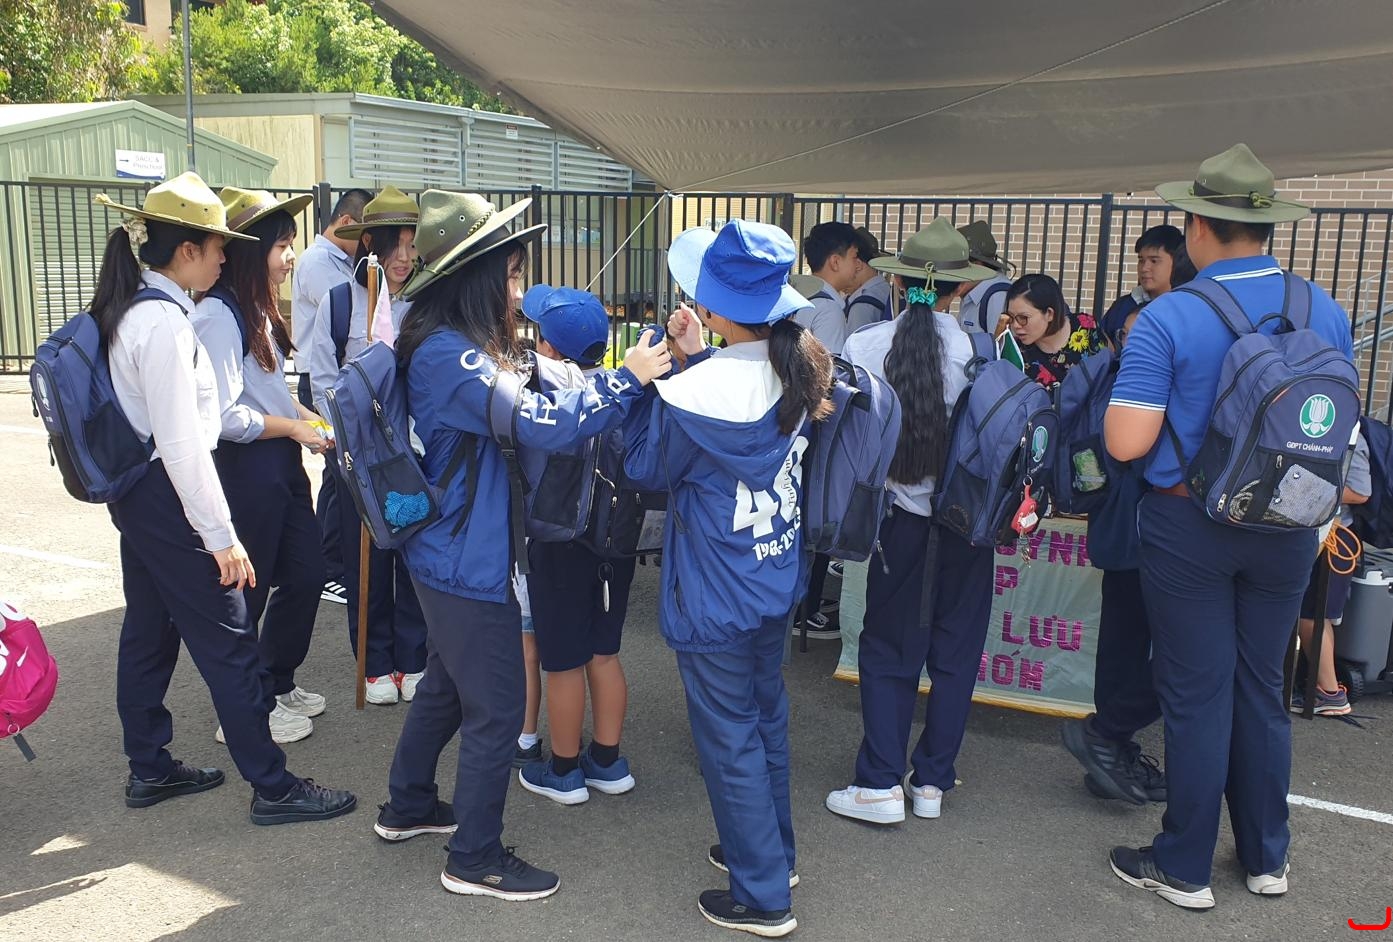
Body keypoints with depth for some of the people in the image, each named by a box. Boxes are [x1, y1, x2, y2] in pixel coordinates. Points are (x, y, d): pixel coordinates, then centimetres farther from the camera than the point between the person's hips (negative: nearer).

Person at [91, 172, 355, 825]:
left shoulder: (127, 310, 8)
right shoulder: (164, 322, -22)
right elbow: (182, 443, -24)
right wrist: (222, 537, -20)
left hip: (135, 496, 10)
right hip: (169, 501, -10)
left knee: (148, 632, 19)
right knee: (228, 644, -2)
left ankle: (148, 769, 34)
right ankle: (272, 788, 8)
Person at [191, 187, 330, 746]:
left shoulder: (260, 309, 12)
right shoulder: (218, 315, -18)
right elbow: (222, 415, -23)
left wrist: (307, 416, 7)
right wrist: (293, 428, -13)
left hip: (281, 465, 10)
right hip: (245, 469, -10)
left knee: (306, 574, 17)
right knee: (245, 593, 4)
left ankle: (278, 686, 36)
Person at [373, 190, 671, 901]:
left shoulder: (447, 346, 7)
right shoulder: (451, 356, -25)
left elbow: (514, 413, 11)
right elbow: (541, 424, -32)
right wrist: (627, 378, -22)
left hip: (446, 556, 11)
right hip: (468, 568, -11)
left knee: (445, 685, 26)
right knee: (497, 710, 3)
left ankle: (407, 807, 44)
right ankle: (474, 859, 20)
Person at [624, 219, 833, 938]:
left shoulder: (694, 393, -26)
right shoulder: (798, 367, -6)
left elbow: (646, 467, -8)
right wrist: (698, 360, 3)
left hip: (716, 602, -7)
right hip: (778, 581, 8)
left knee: (730, 738, 8)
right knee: (766, 716, 23)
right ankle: (773, 853, 42)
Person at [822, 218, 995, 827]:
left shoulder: (862, 347, -11)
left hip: (900, 516, 0)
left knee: (888, 649, 11)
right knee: (955, 650, 14)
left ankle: (880, 784, 11)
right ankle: (932, 781, 23)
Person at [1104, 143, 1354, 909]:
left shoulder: (1166, 320, -18)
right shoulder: (1325, 312, -1)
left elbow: (1125, 442, -20)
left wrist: (1132, 378, -1)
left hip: (1188, 526, -4)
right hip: (1285, 528, 5)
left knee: (1197, 695, 6)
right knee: (1262, 689, 17)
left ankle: (1184, 868, 20)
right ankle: (1267, 858, 32)